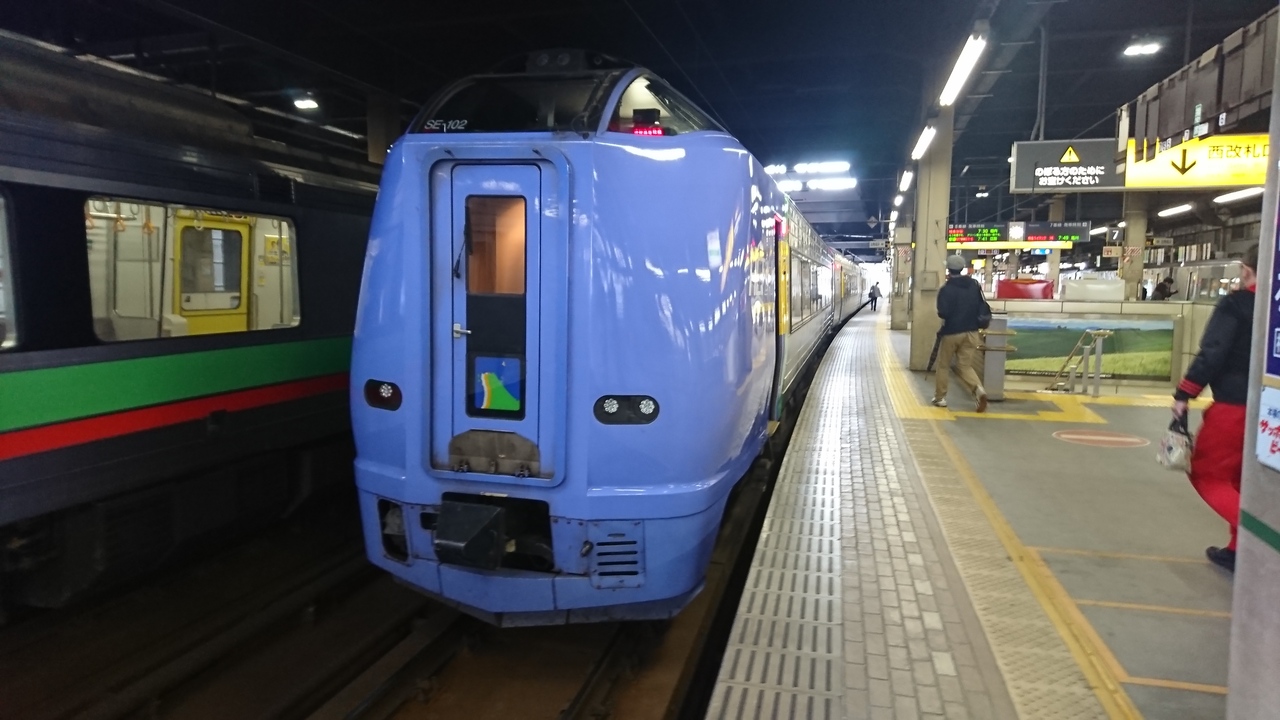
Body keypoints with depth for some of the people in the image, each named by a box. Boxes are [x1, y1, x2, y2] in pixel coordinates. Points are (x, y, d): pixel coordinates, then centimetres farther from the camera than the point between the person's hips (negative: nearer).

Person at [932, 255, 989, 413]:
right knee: (965, 366, 9)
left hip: (951, 333, -4)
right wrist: (978, 323, 17)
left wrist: (947, 315, 3)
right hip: (971, 333, 4)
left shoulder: (946, 289, -13)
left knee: (943, 365, 13)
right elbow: (984, 308, 5)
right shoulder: (974, 285, 4)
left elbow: (943, 313, -18)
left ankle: (940, 397, 19)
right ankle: (978, 389, -16)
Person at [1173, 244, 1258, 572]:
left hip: (1232, 406, -7)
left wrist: (1184, 394, -13)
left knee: (1207, 473, 6)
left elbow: (1212, 354, -19)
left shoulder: (1235, 304, -11)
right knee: (1242, 478, 19)